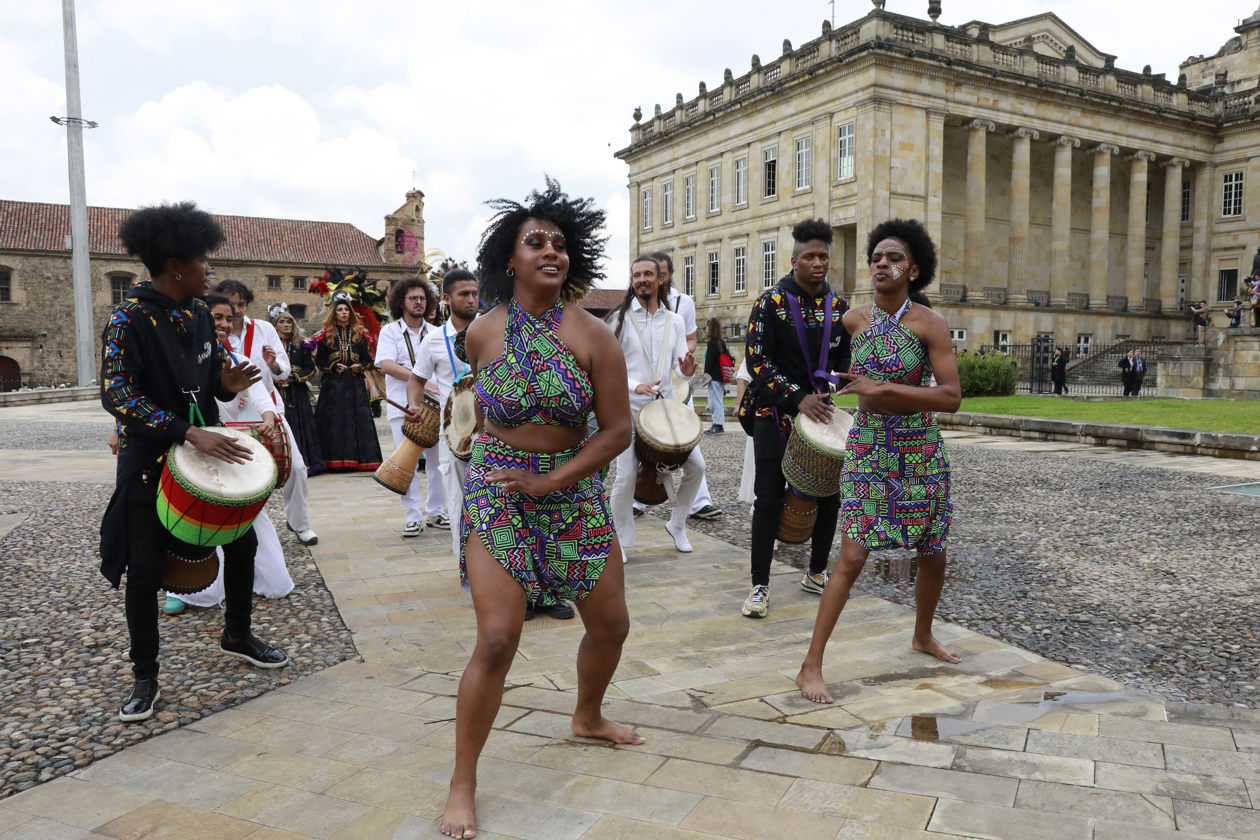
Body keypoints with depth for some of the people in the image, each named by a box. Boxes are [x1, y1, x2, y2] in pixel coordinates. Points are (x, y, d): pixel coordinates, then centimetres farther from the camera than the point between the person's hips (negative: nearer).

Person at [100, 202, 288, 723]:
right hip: (150, 459, -6)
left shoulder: (199, 314, 4)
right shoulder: (130, 318, -16)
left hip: (207, 446, 6)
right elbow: (115, 393, -23)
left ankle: (237, 637, 31)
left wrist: (227, 384, -10)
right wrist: (188, 432, -31)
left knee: (242, 542, 9)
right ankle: (145, 677, 16)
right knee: (145, 568, -1)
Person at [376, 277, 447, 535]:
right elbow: (386, 365, -11)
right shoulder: (390, 331, 5)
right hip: (402, 405, -3)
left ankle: (435, 511, 16)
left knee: (437, 459, 4)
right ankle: (413, 517, 6)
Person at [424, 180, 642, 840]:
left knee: (611, 623, 12)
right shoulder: (481, 333, -5)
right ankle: (462, 785, 8)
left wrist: (549, 481, -16)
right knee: (498, 638, -10)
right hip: (496, 490, -2)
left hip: (574, 489, 2)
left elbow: (618, 430, -10)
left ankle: (588, 718, 43)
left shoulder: (592, 335, -8)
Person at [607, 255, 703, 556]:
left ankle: (677, 525, 24)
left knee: (696, 465, 2)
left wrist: (687, 370, -16)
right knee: (626, 476, -7)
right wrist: (635, 386, -22)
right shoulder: (620, 318, -2)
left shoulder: (674, 321, 10)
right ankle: (620, 543, 10)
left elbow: (680, 364, 8)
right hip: (631, 408, -4)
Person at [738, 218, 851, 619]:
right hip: (776, 413, -4)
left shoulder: (839, 305, 7)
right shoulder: (772, 301, -7)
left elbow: (845, 360, 14)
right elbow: (758, 361, -12)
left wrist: (831, 394, -3)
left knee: (829, 494, 7)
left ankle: (816, 574, 27)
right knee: (770, 499, -5)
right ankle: (760, 586, 5)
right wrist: (797, 398, -20)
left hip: (820, 411, 5)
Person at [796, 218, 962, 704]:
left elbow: (952, 397, -18)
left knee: (932, 554, 14)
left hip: (921, 450, 1)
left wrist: (883, 389, -23)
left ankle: (923, 636, 43)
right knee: (853, 556, -11)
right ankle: (811, 665, -4)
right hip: (867, 448, 0)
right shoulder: (854, 319, -2)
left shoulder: (930, 325, -10)